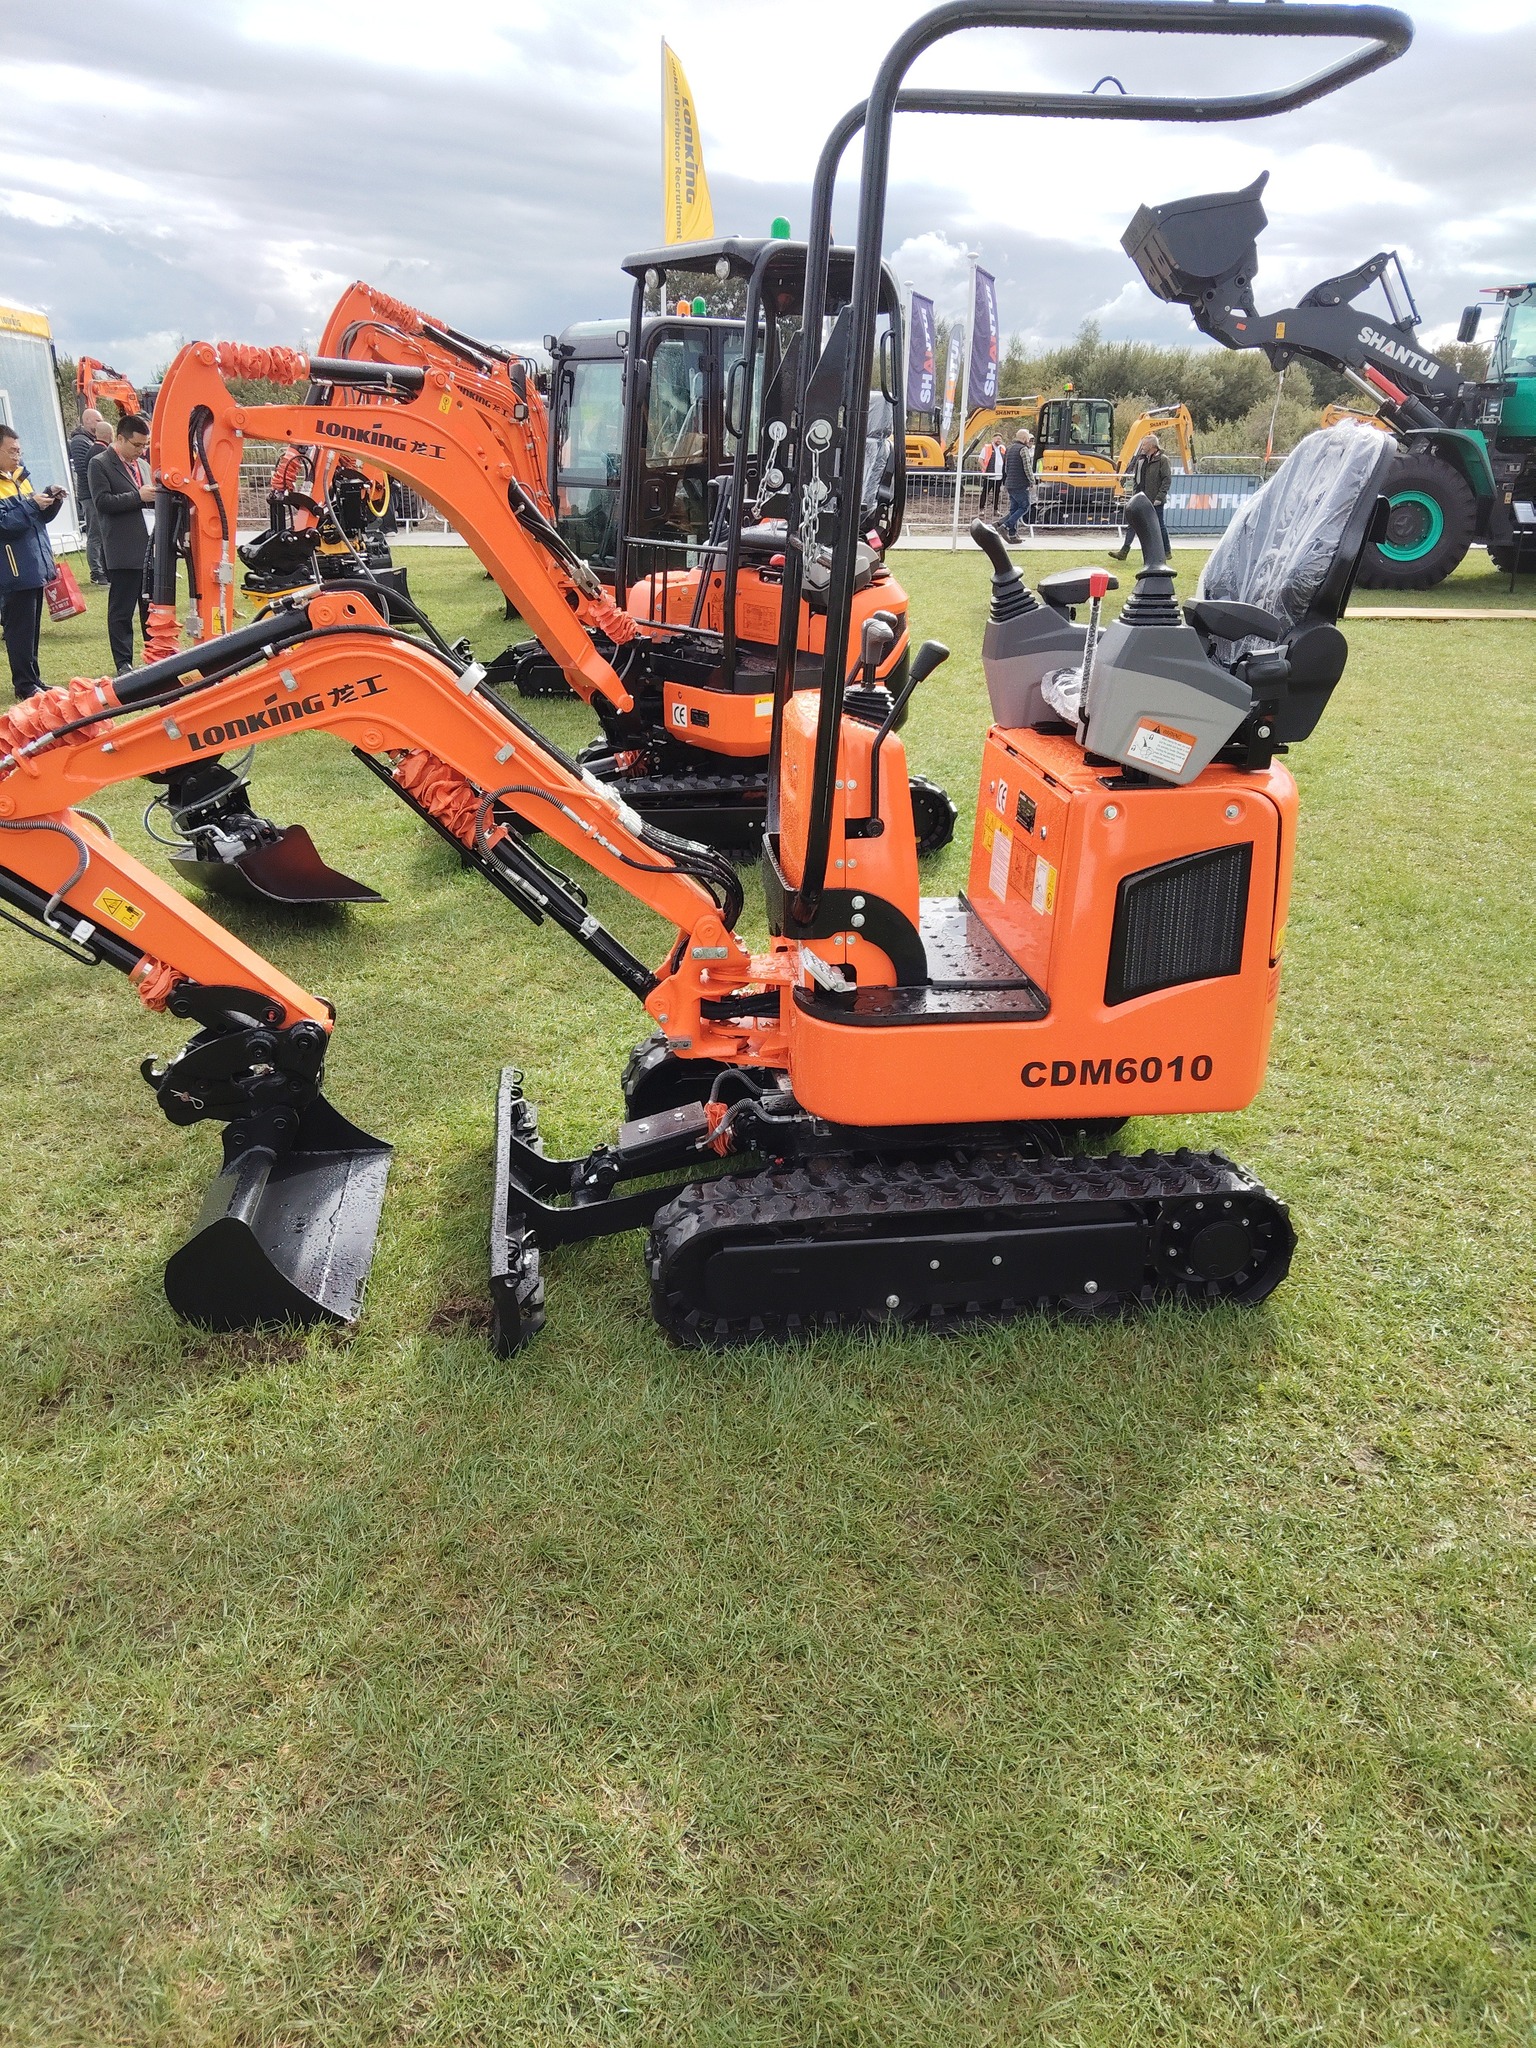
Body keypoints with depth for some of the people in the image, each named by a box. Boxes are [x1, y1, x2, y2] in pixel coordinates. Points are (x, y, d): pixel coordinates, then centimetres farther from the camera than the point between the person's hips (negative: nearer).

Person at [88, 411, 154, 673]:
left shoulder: (141, 464, 16)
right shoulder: (99, 464, -5)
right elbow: (102, 502, -15)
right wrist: (138, 496, -19)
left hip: (150, 548, 6)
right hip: (123, 552, -6)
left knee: (152, 607, 13)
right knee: (121, 612, 2)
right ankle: (124, 665, 9)